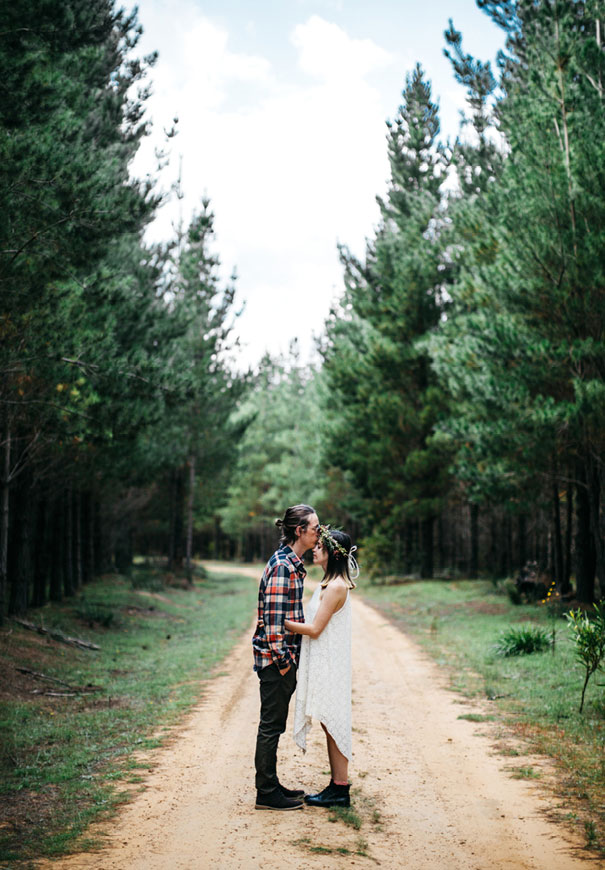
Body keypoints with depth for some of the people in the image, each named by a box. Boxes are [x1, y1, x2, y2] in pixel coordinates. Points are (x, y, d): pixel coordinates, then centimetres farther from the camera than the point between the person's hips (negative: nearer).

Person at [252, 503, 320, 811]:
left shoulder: (293, 563, 14)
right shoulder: (282, 564, -17)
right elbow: (273, 616, -21)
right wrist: (281, 659, -19)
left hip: (284, 657, 10)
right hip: (276, 658, -10)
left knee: (274, 724, 16)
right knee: (271, 724, -1)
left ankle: (271, 785, 25)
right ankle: (266, 794, 7)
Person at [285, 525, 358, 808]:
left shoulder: (336, 587, -18)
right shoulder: (330, 583, 13)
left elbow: (315, 629, -18)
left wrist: (282, 623, -12)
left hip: (330, 665, -10)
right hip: (322, 662, 10)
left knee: (333, 724, -3)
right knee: (330, 725, 13)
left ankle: (340, 790, 4)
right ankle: (337, 785, 19)